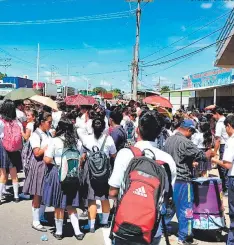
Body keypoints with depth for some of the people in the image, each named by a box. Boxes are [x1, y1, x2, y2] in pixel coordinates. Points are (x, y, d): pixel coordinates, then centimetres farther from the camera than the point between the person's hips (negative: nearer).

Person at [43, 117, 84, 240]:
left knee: (59, 206, 9)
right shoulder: (75, 141, 2)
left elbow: (47, 160, -15)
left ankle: (59, 232, 22)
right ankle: (77, 231, 16)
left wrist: (46, 151, 3)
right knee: (71, 205, 15)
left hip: (57, 174, -4)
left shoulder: (55, 141, -13)